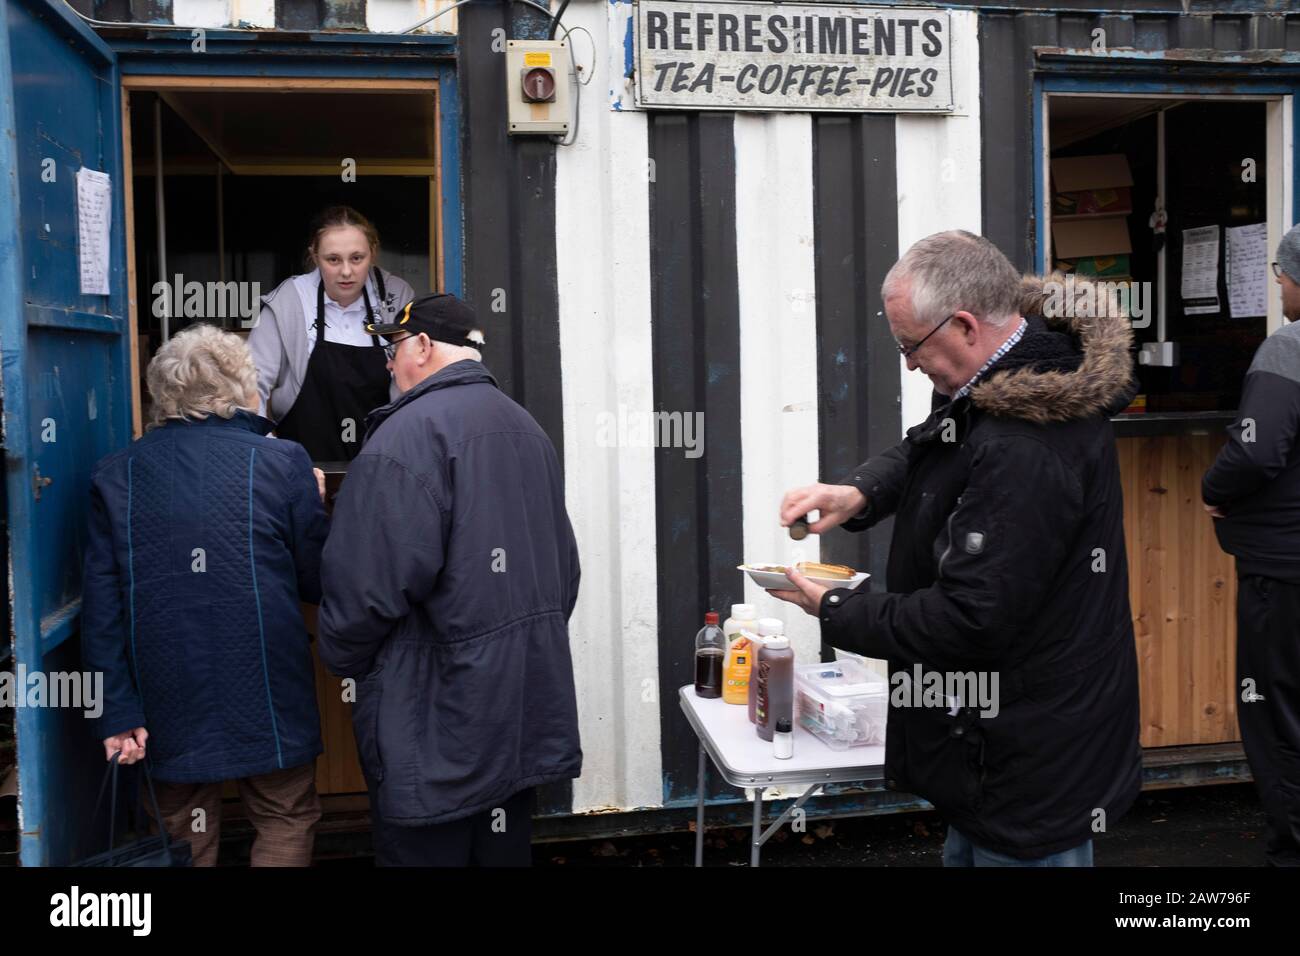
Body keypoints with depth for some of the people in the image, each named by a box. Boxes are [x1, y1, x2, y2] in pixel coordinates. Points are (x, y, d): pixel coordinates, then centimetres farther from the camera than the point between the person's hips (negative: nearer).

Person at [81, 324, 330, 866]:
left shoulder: (116, 475, 1)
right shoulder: (282, 462, -7)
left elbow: (101, 607, -2)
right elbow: (318, 583, -1)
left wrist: (118, 711, 1)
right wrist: (314, 504, 15)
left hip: (169, 703, 3)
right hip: (265, 697, -2)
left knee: (185, 835, 17)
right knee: (287, 822, 14)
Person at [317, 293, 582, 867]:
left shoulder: (409, 434, -16)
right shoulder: (528, 429, 10)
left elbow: (370, 583, -21)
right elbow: (564, 570, 16)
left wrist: (341, 658, -2)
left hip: (436, 720, -8)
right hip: (528, 709, 8)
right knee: (504, 849, 19)